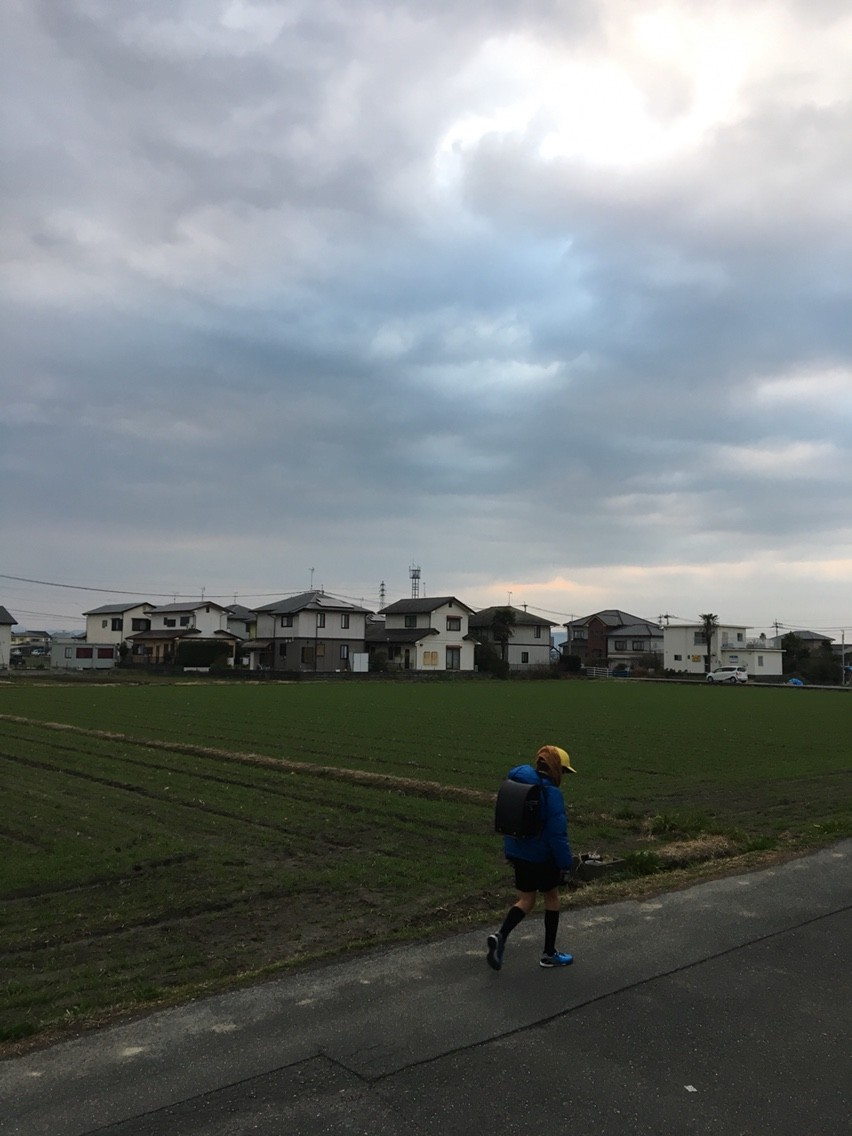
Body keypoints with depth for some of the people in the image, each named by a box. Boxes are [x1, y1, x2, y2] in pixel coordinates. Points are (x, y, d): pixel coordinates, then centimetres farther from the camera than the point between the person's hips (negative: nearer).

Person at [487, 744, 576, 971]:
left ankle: (500, 935, -8)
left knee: (526, 900, 15)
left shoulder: (517, 784, 3)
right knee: (551, 898, 15)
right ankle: (549, 953, 24)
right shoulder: (551, 793, -20)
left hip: (516, 852, 6)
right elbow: (557, 833, -21)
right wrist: (565, 863, -12)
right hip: (541, 856, -6)